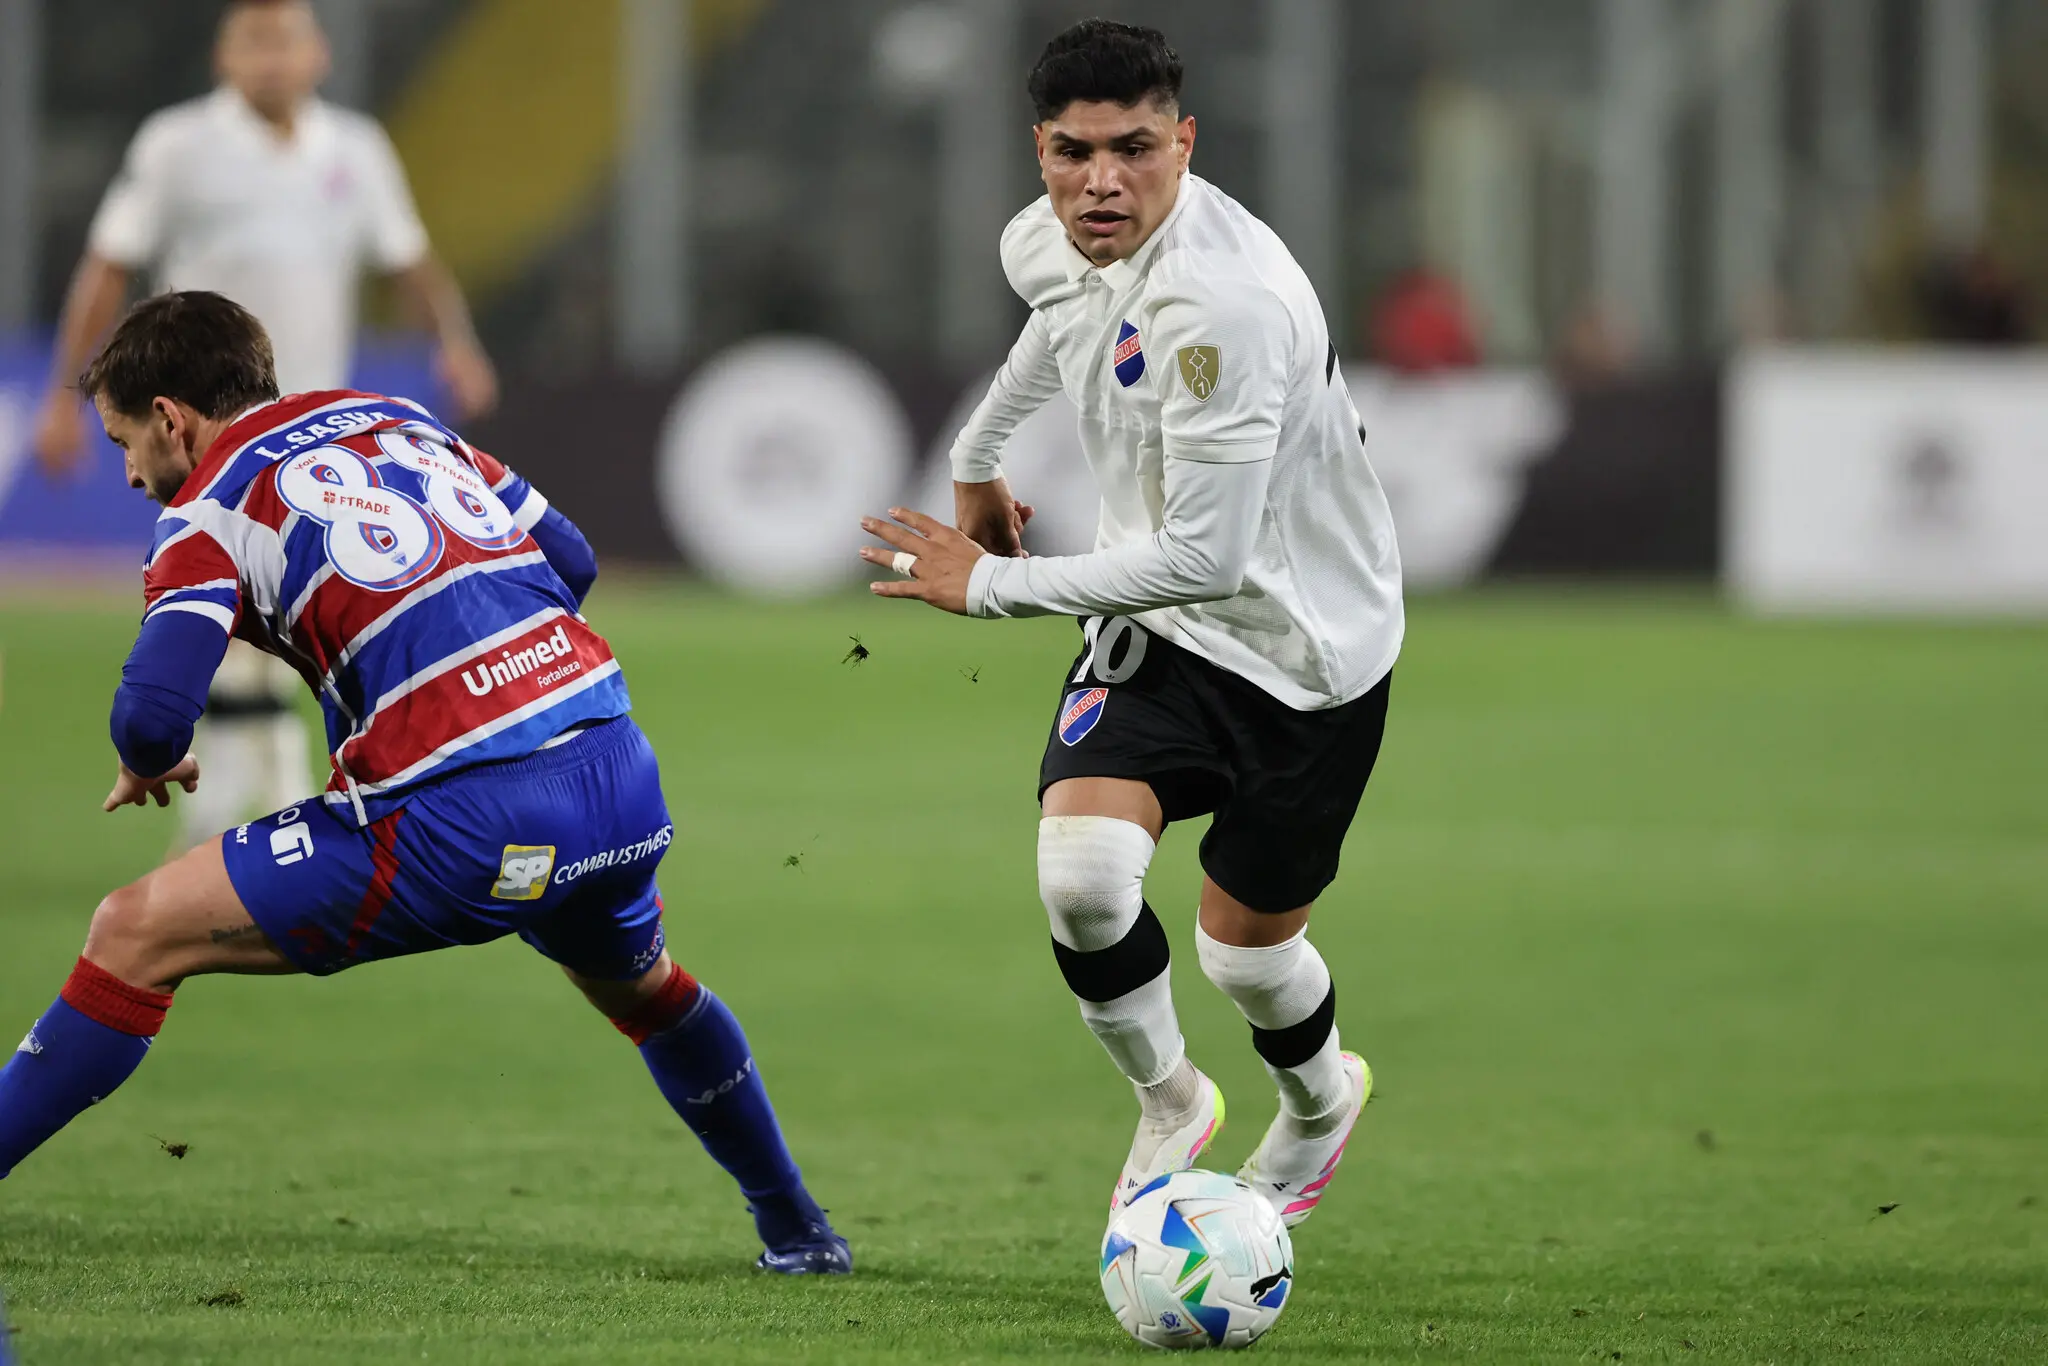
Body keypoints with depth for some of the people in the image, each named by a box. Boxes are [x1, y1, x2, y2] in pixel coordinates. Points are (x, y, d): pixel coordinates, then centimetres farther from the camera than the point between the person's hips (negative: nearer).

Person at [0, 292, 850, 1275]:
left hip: (459, 822, -7)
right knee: (638, 981, 38)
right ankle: (796, 1229, 49)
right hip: (619, 773, 7)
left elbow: (154, 711, -11)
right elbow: (572, 563, 27)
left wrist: (143, 769, 12)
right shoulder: (398, 419, 23)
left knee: (132, 938, 2)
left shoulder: (209, 508, 3)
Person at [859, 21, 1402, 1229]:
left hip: (1305, 646, -5)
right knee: (1081, 870, -18)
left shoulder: (1222, 302, -34)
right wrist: (978, 458, 32)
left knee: (1245, 950, 7)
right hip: (1159, 624, 5)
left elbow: (1202, 554, -33)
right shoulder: (1047, 242, -7)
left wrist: (992, 586, -23)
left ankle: (1321, 1097, 45)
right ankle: (1169, 1103, 11)